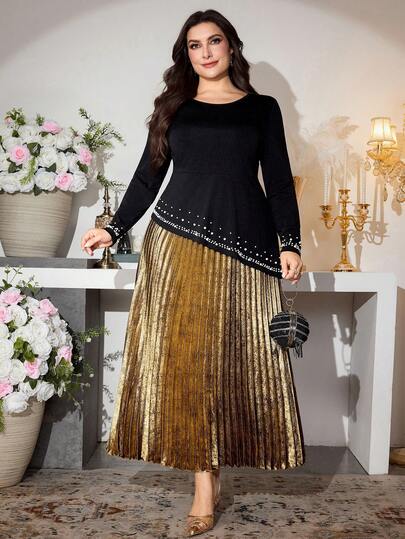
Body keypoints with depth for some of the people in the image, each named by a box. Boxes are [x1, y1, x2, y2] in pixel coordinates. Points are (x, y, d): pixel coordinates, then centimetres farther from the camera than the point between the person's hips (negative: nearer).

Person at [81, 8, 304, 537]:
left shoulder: (262, 108, 12)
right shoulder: (173, 108, 14)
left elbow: (279, 181, 8)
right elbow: (148, 177, 11)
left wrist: (290, 242, -4)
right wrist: (115, 228, -2)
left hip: (244, 245, 0)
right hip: (178, 242, 1)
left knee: (237, 355, 1)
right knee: (186, 356, -2)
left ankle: (219, 453, 22)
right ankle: (205, 481, 8)